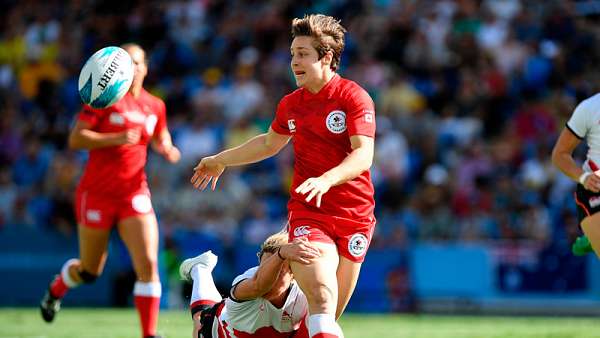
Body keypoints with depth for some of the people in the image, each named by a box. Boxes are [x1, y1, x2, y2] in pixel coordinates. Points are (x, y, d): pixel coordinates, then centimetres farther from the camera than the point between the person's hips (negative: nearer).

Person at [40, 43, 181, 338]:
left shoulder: (155, 106, 6)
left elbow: (160, 137, 25)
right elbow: (75, 139, -14)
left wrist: (166, 148, 1)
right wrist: (117, 138, -25)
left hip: (134, 193, 3)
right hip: (97, 193, -3)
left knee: (148, 264, -15)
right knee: (89, 271, 10)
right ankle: (55, 290, 44)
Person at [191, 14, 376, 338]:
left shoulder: (354, 97, -7)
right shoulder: (291, 104, 10)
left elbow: (363, 154, -20)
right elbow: (269, 143, 31)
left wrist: (326, 180, -37)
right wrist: (220, 160, 38)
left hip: (354, 219, -2)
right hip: (307, 213, 2)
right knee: (321, 301, -21)